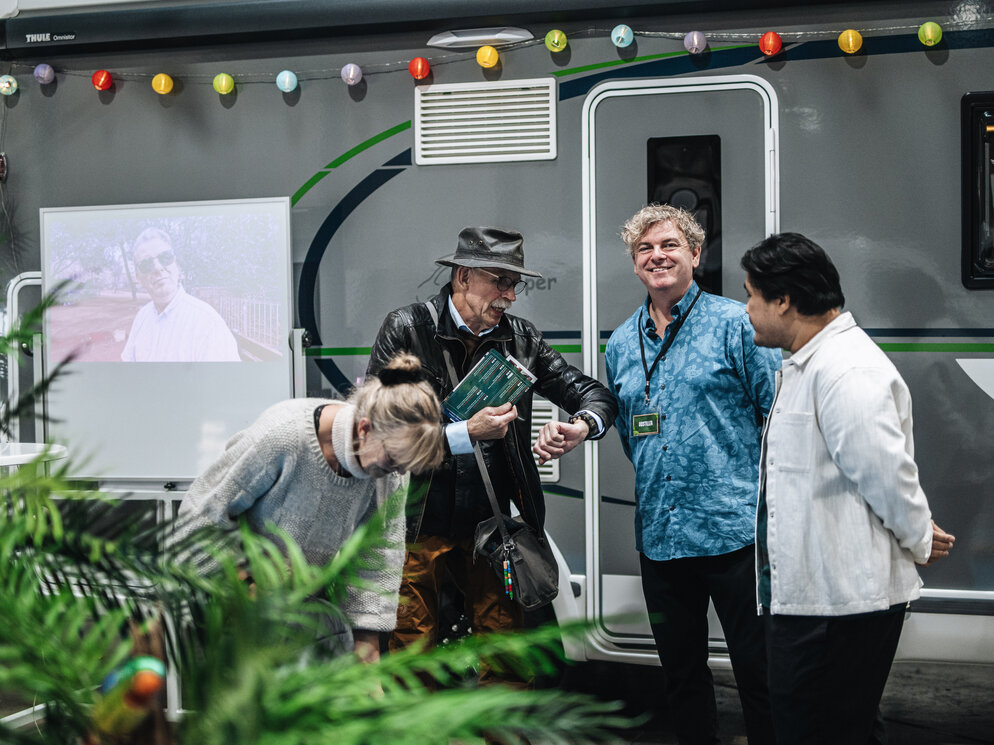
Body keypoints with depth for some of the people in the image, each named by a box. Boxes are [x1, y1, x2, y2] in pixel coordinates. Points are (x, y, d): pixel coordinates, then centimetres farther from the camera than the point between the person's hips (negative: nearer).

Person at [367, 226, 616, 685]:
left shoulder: (520, 338, 6)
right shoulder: (405, 329, -6)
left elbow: (592, 392, 9)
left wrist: (584, 425, -15)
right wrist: (465, 433, -20)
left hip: (489, 525, 3)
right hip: (417, 524, -3)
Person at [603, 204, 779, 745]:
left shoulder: (735, 324, -3)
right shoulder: (621, 344, 12)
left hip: (734, 530, -5)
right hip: (658, 534, 5)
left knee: (757, 667, 2)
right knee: (680, 670, 14)